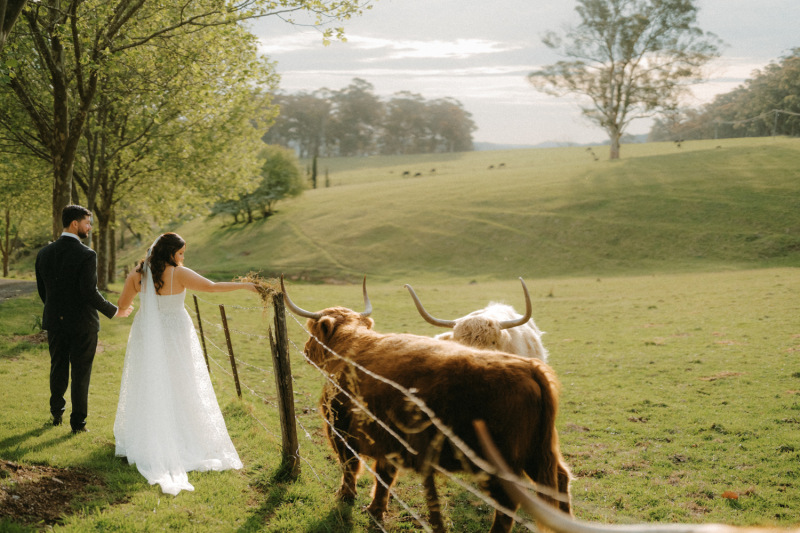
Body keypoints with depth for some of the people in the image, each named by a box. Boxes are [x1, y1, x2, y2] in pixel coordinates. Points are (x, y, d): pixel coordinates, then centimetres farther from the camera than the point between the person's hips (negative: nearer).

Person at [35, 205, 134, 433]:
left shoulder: (44, 253, 0)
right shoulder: (86, 255, -18)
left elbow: (42, 290, 7)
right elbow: (89, 292, -21)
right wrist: (114, 311, -9)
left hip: (54, 322, 5)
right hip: (82, 323, -5)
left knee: (58, 369, 20)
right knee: (80, 373, 6)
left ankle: (56, 414, 32)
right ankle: (78, 422, 11)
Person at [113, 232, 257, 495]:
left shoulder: (138, 274, -4)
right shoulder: (178, 274, -15)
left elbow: (122, 304, 3)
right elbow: (211, 287, -17)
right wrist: (243, 285, -8)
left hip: (146, 336, 3)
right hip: (174, 336, -3)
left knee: (147, 388, 13)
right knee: (180, 389, 6)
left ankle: (140, 441, 19)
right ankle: (184, 441, 10)